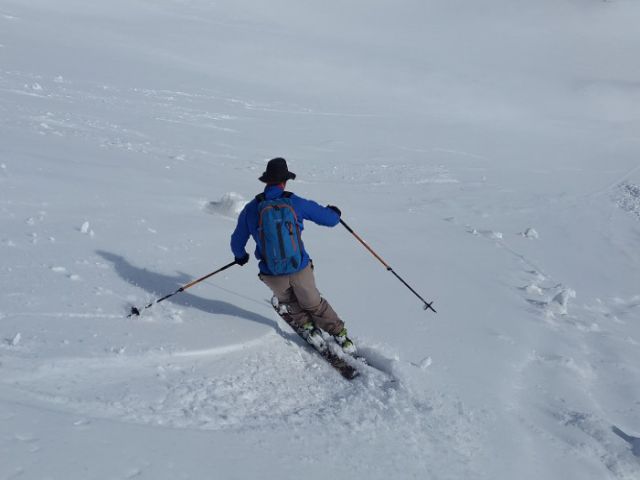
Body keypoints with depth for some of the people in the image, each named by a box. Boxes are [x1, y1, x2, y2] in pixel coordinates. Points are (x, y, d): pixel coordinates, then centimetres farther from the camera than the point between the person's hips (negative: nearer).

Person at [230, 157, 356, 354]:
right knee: (314, 304, 25)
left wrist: (240, 256, 31)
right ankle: (340, 336, 26)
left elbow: (237, 242, 8)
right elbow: (331, 219, 2)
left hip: (272, 276, 0)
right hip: (301, 270, 0)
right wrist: (334, 212, 27)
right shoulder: (296, 203, -8)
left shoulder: (251, 208, -5)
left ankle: (306, 326, 29)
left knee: (287, 300, 34)